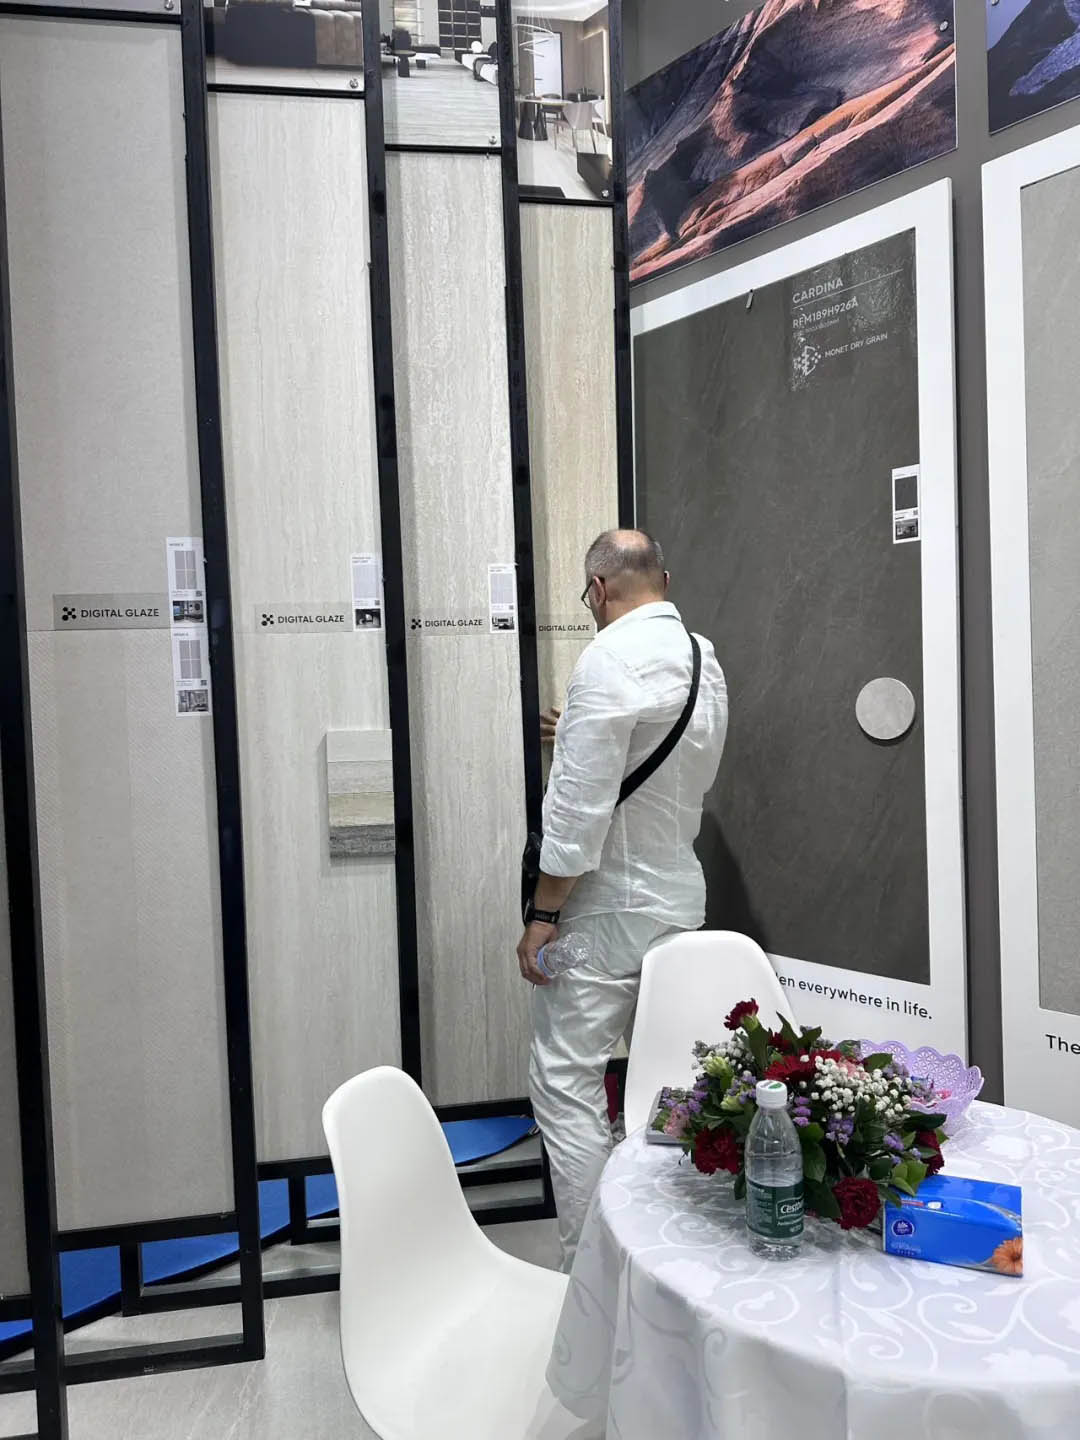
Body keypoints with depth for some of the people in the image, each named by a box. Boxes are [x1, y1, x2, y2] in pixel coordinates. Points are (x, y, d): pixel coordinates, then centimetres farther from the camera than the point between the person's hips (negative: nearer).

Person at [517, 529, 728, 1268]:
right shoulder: (706, 660, 7)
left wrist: (543, 913, -14)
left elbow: (579, 807, -22)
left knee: (568, 1085, 0)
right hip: (681, 897, 9)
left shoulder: (611, 661, -18)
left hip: (607, 909, -9)